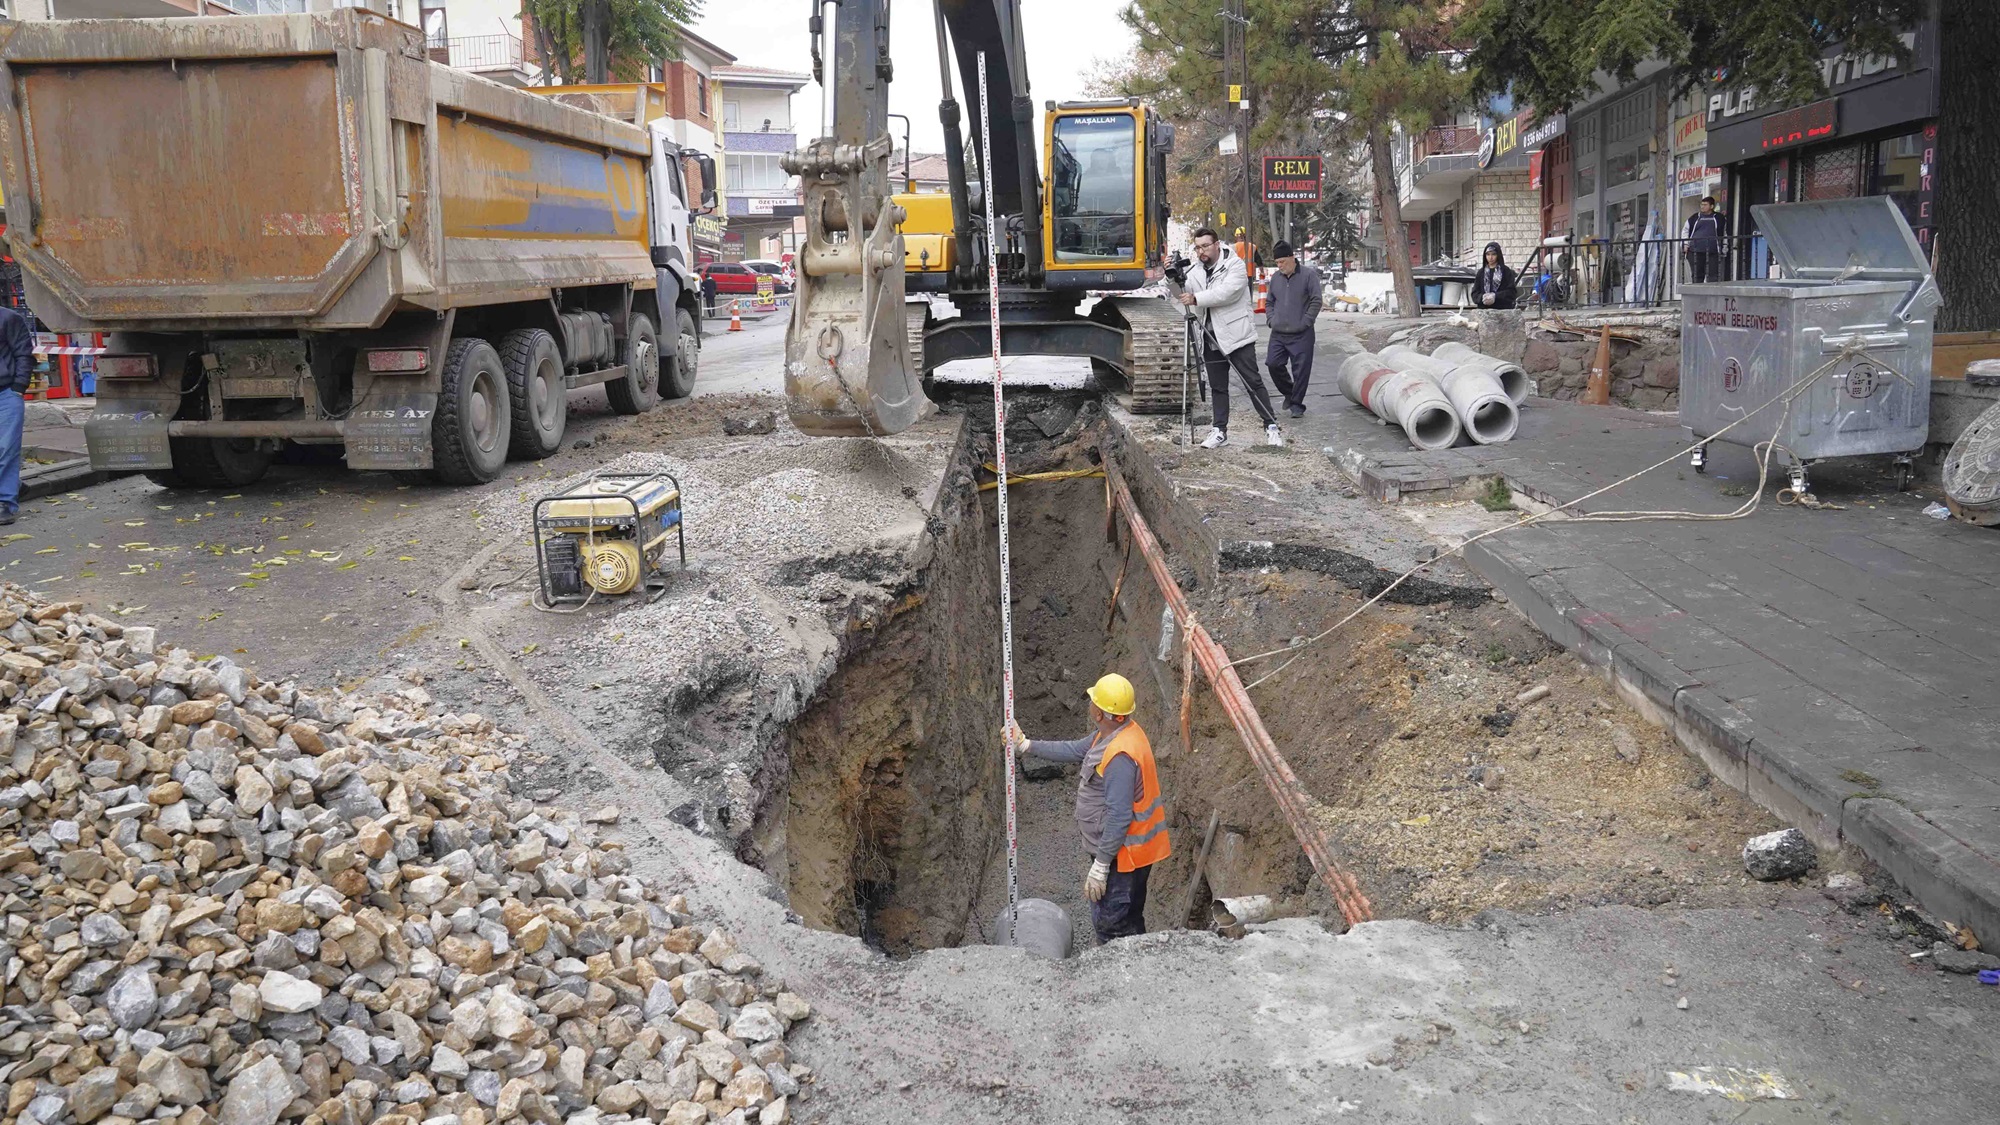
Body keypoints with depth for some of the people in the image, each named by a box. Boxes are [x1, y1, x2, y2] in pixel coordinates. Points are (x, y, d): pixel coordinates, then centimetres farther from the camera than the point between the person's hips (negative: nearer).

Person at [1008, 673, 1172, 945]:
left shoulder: (1120, 756, -29)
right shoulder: (1112, 733, 3)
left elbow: (1119, 816, -29)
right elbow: (1076, 750, 18)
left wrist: (1100, 866, -25)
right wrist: (1026, 745, 19)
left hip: (1121, 852, -11)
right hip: (1127, 849, 11)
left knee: (1109, 923, -1)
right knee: (1129, 921, 21)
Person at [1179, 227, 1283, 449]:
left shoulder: (1234, 266, -8)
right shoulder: (1196, 271, 12)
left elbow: (1226, 292, -23)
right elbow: (1181, 293, 7)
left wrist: (1196, 298, -29)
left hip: (1236, 335, -6)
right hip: (1211, 338, 6)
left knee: (1253, 382, -4)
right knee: (1218, 387, 10)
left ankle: (1271, 426, 2)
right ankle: (1219, 430, 15)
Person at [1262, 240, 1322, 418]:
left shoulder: (1309, 275, -5)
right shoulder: (1276, 277, 11)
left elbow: (1316, 301, -7)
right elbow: (1269, 301, 21)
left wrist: (1304, 322, -11)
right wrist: (1271, 319, 6)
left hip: (1301, 334, -5)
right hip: (1278, 333, 5)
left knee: (1301, 369, -3)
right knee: (1273, 364, -4)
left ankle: (1296, 403, 9)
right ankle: (1289, 392, 20)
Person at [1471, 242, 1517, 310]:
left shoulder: (1506, 271, 7)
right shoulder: (1481, 272, 15)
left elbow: (1511, 292, -1)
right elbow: (1474, 294, 11)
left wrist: (1495, 296, -16)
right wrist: (1482, 297, -12)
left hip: (1503, 309, -2)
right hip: (1483, 309, 2)